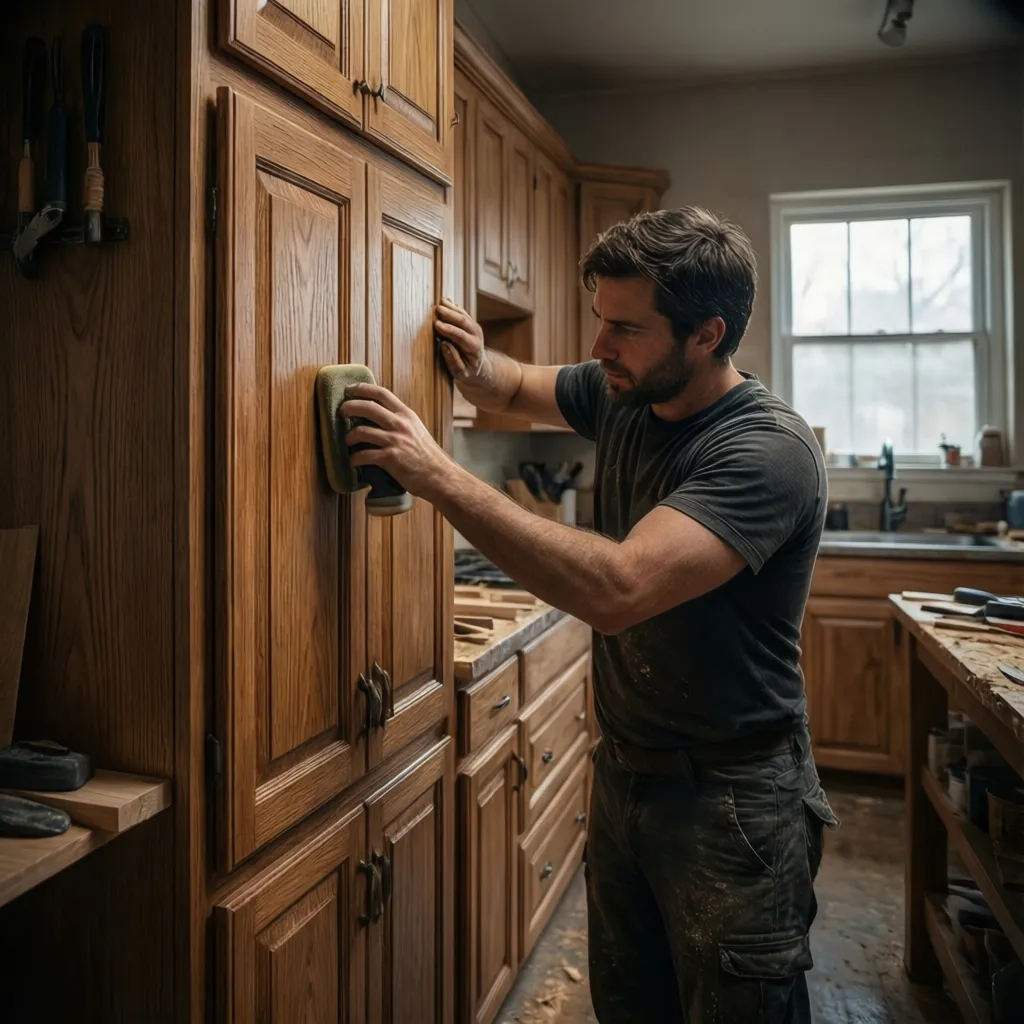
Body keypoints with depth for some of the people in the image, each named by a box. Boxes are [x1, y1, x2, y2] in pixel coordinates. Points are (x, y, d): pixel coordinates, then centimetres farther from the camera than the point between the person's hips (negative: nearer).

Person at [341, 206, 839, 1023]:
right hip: (624, 772, 7)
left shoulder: (769, 450, -25)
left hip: (732, 802, -7)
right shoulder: (620, 395, -2)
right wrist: (479, 366, -8)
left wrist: (441, 477, -34)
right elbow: (517, 391, 17)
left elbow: (617, 589, -38)